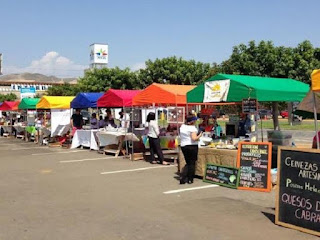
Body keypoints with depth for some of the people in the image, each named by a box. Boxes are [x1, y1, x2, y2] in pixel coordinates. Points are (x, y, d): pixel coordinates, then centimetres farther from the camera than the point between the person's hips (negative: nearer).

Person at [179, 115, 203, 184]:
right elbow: (194, 138, -22)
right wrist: (199, 136, -6)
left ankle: (182, 177, 3)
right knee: (192, 163, 6)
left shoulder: (182, 126, 8)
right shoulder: (192, 128, -14)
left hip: (183, 146, 7)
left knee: (188, 163, 16)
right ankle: (190, 179, 11)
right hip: (192, 147, -6)